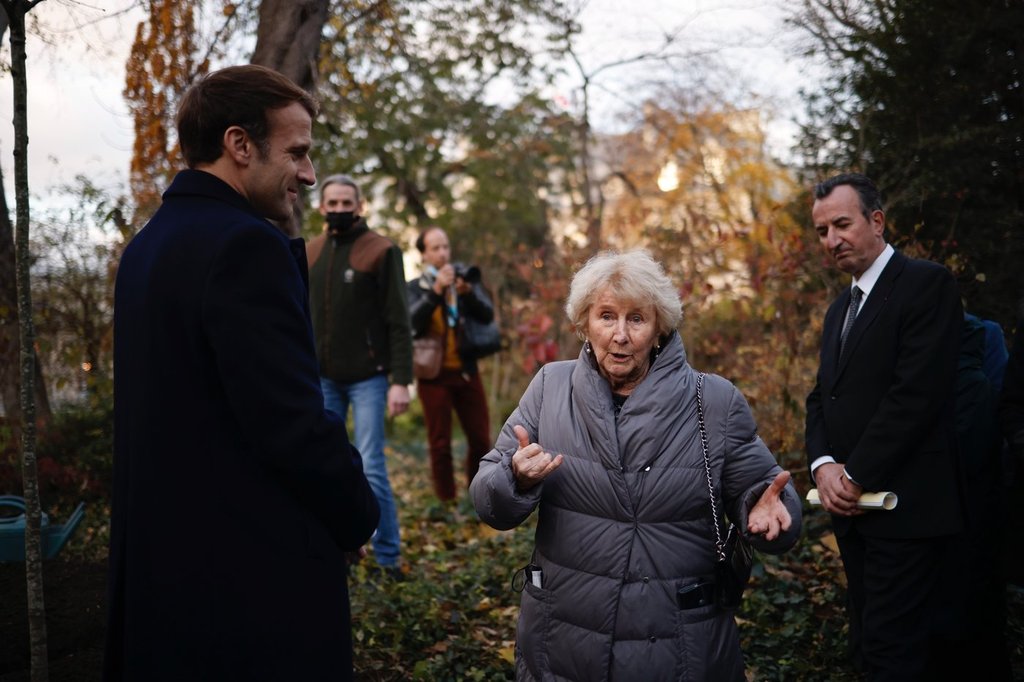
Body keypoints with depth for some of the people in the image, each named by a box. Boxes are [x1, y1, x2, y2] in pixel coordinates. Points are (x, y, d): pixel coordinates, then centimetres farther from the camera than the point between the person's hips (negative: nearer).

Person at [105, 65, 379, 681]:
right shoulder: (246, 245, -20)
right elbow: (293, 419, -23)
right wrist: (360, 516, -6)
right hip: (259, 570, -9)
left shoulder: (148, 244, 10)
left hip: (162, 558, 9)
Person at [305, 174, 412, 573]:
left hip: (367, 378, -5)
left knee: (372, 469, -6)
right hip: (323, 379, 5)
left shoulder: (381, 251, -5)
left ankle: (388, 557, 5)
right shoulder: (310, 254, 10)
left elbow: (398, 321, -8)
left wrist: (401, 380, -15)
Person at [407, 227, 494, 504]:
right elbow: (412, 322, -17)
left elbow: (488, 314, -6)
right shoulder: (415, 288, 1)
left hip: (467, 372, 2)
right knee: (440, 445, 2)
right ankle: (446, 502, 11)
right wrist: (435, 290, -28)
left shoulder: (466, 278, 6)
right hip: (434, 374, -2)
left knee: (481, 440, 6)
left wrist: (468, 292, -24)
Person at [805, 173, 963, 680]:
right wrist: (824, 466, -5)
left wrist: (856, 476, -15)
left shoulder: (926, 284, -9)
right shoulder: (840, 308, 18)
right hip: (851, 507, 8)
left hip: (903, 507, -8)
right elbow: (821, 397, 14)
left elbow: (916, 391, -18)